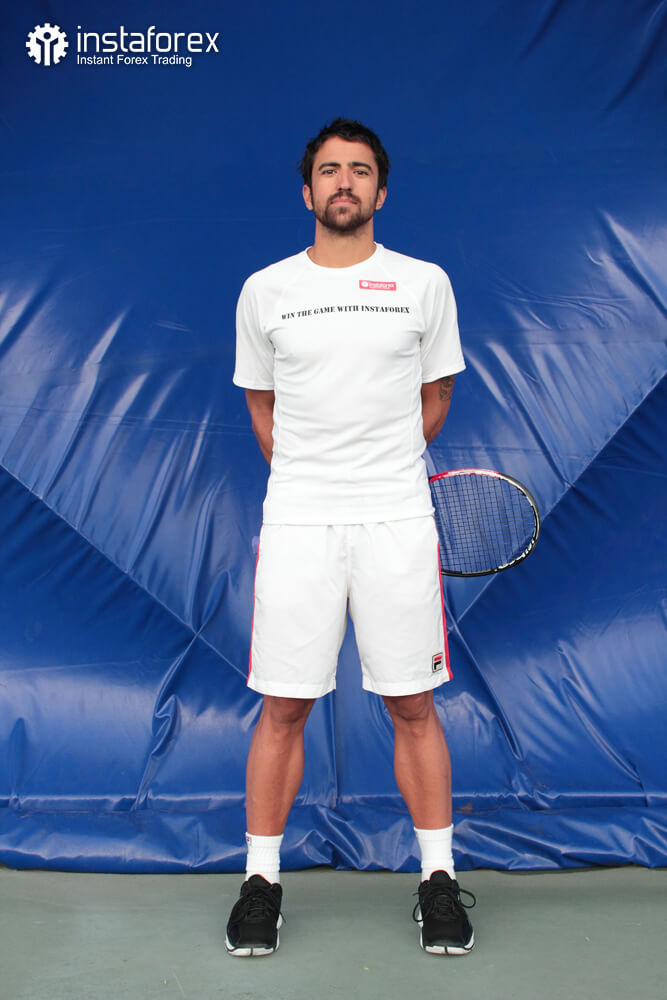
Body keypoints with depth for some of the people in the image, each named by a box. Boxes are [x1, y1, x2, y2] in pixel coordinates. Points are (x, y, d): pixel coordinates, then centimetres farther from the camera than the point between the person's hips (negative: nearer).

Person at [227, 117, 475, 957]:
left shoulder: (426, 284, 7)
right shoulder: (264, 291, 9)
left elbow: (434, 400, 14)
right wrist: (312, 478, 12)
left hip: (398, 519, 0)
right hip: (295, 519, 1)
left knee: (412, 706, 4)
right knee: (282, 707, 4)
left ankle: (439, 880, 19)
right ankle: (261, 880, 19)